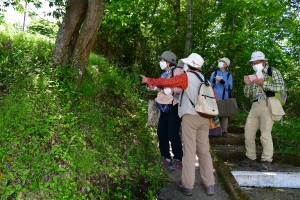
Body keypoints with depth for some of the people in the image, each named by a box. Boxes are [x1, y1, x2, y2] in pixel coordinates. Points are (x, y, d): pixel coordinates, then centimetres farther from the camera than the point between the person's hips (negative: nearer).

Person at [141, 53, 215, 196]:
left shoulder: (186, 77, -4)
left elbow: (166, 82, -7)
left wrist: (148, 80, 5)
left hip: (190, 117, -6)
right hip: (204, 118, 6)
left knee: (189, 151, 0)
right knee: (204, 151, 12)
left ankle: (187, 185, 9)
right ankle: (209, 185, 17)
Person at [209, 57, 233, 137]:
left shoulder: (229, 75, 7)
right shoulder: (214, 73, 11)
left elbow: (230, 87, -2)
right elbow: (210, 85, 9)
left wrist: (222, 82, -15)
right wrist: (214, 81, -11)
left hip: (224, 98, -1)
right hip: (215, 97, 1)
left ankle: (224, 131, 4)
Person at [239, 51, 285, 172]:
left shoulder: (273, 72, 7)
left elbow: (281, 87, -7)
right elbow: (247, 95, 20)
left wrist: (263, 84, -12)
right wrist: (247, 84, 2)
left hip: (267, 105, -6)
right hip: (255, 106, 6)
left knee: (265, 134, -11)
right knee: (248, 133, 5)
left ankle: (267, 162, -2)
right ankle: (251, 159, 18)